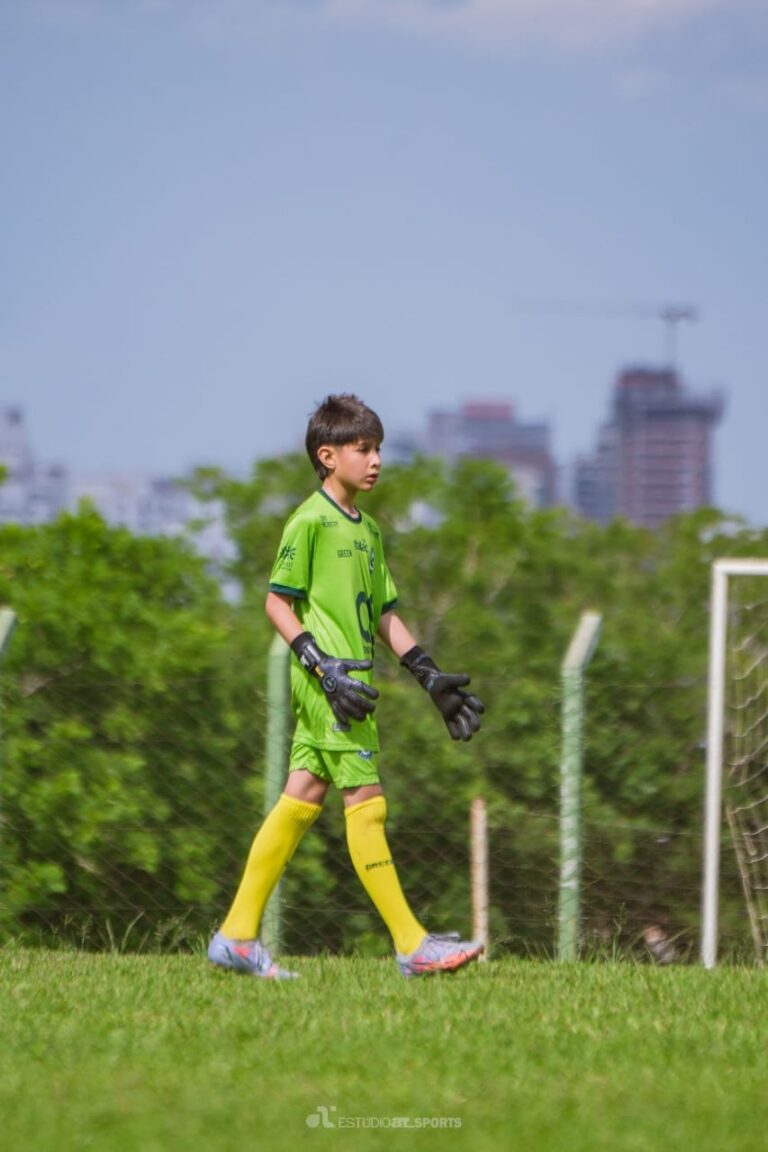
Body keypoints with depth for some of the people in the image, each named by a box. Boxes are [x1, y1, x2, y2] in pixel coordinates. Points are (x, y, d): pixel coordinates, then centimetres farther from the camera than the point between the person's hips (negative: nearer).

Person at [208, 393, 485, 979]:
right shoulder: (310, 521, -8)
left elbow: (385, 615, 22)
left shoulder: (368, 530, 18)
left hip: (352, 680, 9)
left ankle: (237, 936, 10)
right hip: (327, 683, -9)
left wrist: (431, 677, 16)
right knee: (365, 800, -9)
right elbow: (278, 603, -10)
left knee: (301, 798, 8)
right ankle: (411, 942, -10)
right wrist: (325, 667, -18)